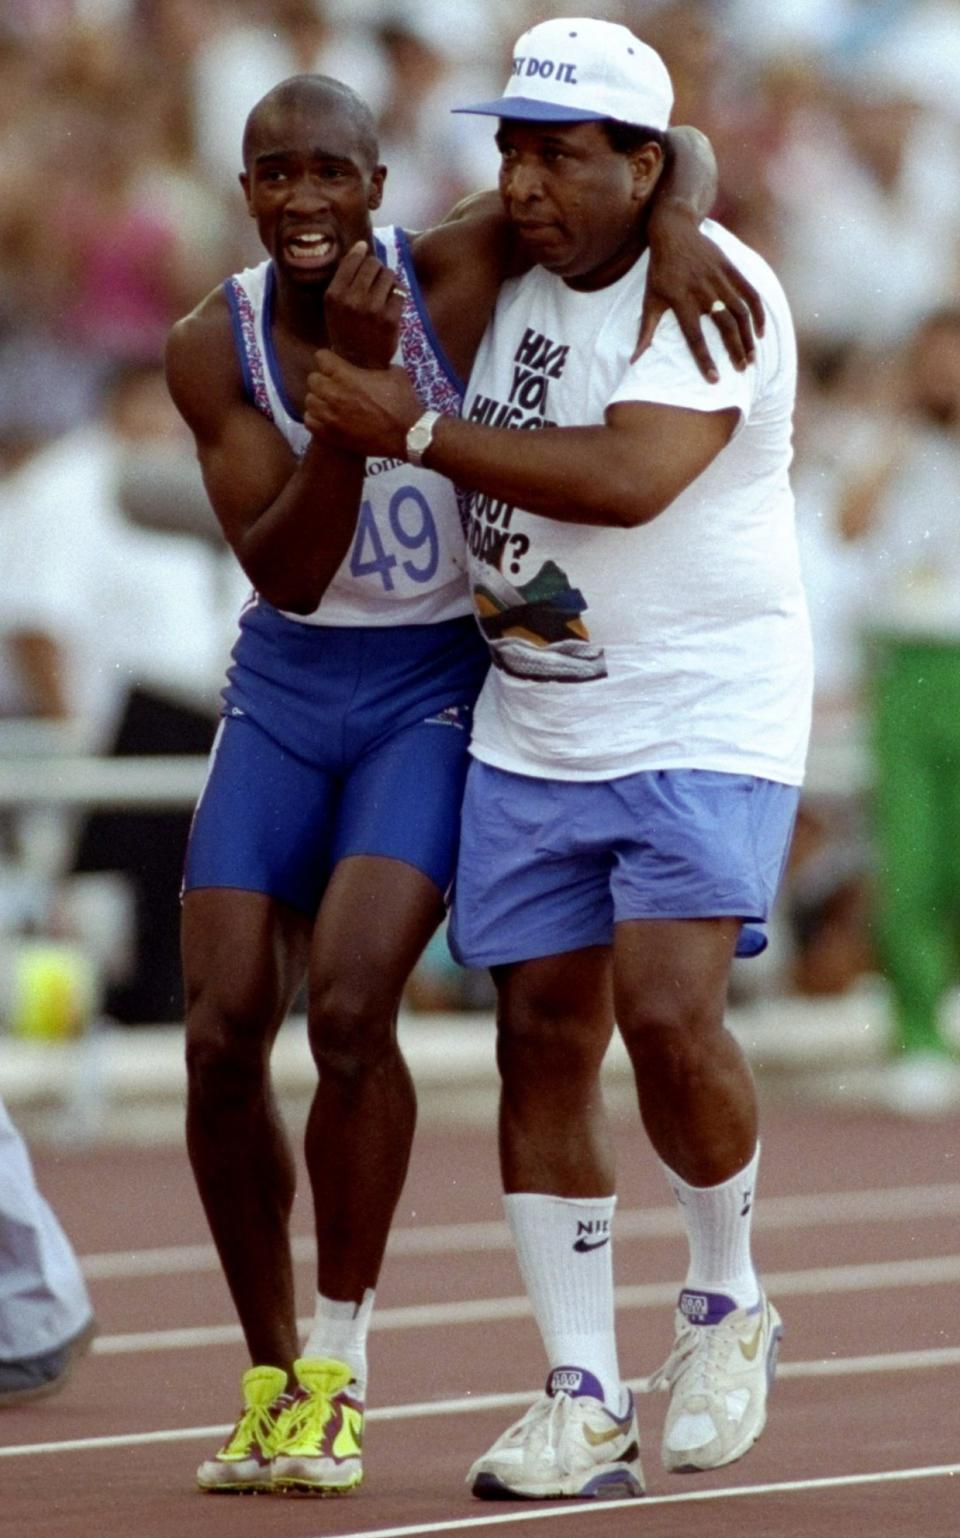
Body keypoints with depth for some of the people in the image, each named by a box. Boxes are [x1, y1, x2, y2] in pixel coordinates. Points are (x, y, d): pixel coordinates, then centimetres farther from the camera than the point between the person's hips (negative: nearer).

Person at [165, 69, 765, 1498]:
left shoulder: (451, 274, -15)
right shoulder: (214, 348, -10)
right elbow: (286, 575, -18)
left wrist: (675, 226, -30)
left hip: (437, 693, -3)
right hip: (285, 690, 3)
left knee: (350, 1007, -23)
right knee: (221, 1040, -6)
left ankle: (338, 1368, -7)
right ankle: (270, 1381, 11)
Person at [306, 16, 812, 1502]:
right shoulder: (507, 279, 8)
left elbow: (627, 479, -27)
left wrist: (413, 430, -21)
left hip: (704, 724, -7)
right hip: (530, 735, 7)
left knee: (668, 1015, -19)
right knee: (541, 1040, 2)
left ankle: (727, 1301, 8)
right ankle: (584, 1402, 7)